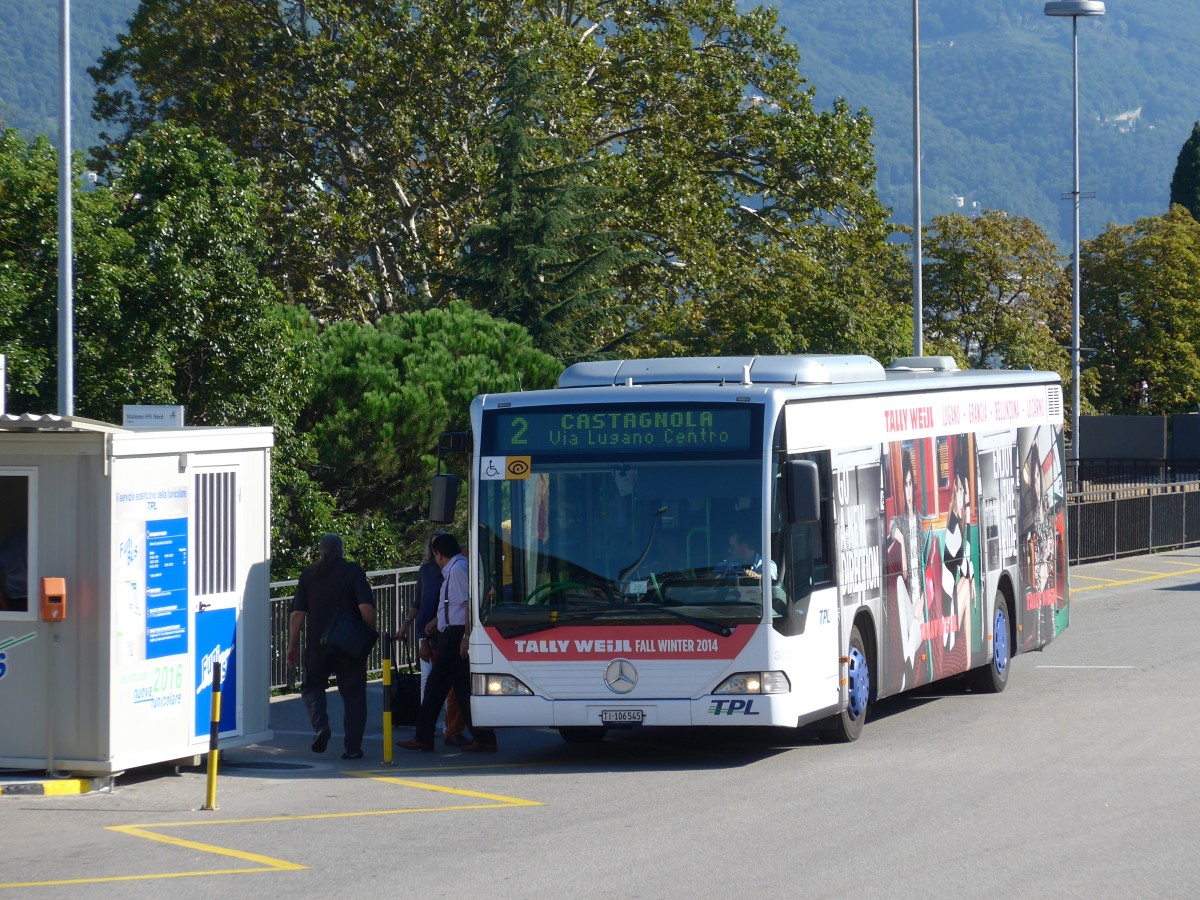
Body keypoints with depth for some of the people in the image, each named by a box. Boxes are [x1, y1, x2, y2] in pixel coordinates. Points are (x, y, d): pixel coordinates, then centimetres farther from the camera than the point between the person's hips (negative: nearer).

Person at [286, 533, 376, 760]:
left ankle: (320, 725, -8)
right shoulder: (353, 571, -2)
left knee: (312, 686, 18)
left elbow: (297, 614, 2)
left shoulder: (309, 574, 5)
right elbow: (366, 608, -12)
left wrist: (292, 645, 8)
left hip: (317, 645, 1)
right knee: (353, 692, 7)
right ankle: (353, 747, 4)